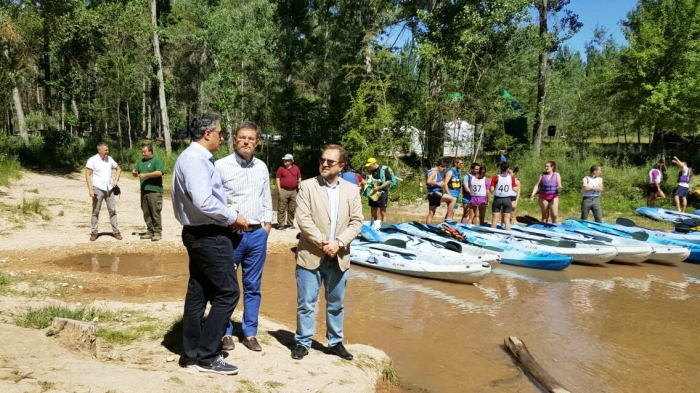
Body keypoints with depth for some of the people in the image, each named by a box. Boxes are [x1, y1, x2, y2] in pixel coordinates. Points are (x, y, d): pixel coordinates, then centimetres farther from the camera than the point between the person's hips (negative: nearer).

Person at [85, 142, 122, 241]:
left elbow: (118, 168, 20)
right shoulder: (92, 160, -7)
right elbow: (88, 175, -8)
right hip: (98, 189, -4)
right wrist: (90, 189, -15)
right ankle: (94, 232, 11)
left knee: (112, 210, 3)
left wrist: (116, 180, 5)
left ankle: (116, 231, 7)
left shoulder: (109, 159, 7)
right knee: (96, 211, 3)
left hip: (109, 188, 4)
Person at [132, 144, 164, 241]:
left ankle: (157, 233, -2)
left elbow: (159, 172, -17)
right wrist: (134, 173, 0)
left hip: (154, 191, -7)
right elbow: (136, 174, 24)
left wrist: (145, 175, -17)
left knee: (155, 213, -7)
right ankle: (150, 232, 16)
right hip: (144, 191, 7)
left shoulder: (156, 161, -3)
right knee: (146, 213, 9)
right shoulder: (140, 162, 19)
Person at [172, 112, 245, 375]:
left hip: (199, 233, 11)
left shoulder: (196, 157, 14)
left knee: (198, 292, 14)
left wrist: (226, 219, 6)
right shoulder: (196, 159, -18)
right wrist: (234, 217, -16)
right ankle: (207, 356, 4)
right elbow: (204, 202, -29)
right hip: (209, 236, -11)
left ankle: (192, 353, 24)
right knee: (227, 292, -4)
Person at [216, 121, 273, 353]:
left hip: (257, 234, 4)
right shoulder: (222, 166, -6)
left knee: (253, 287, 11)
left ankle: (250, 333, 22)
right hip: (230, 234, -4)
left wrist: (267, 222, 8)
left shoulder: (262, 167, 10)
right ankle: (226, 332, 20)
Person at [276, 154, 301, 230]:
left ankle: (291, 224, 19)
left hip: (293, 191, 3)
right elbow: (278, 180, -2)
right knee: (281, 209, -3)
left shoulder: (296, 168, 7)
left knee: (292, 209, 9)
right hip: (284, 191, -3)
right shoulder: (281, 168, 0)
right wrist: (279, 191, -8)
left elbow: (299, 178, 16)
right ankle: (280, 224, 2)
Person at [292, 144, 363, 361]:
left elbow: (356, 221, 0)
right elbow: (302, 218, -10)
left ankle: (335, 342, 28)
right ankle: (303, 342, 18)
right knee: (306, 303, 4)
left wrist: (338, 242, -13)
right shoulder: (308, 185, -2)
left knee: (336, 304, 14)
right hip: (310, 256, -2)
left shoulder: (352, 190, 5)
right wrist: (322, 242, -17)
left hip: (338, 257, 3)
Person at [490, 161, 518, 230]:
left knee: (495, 219, 6)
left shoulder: (496, 177, -9)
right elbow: (515, 189, 0)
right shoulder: (511, 177, -5)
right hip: (507, 199, 1)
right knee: (507, 219, 7)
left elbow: (491, 190, -13)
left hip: (497, 199, -1)